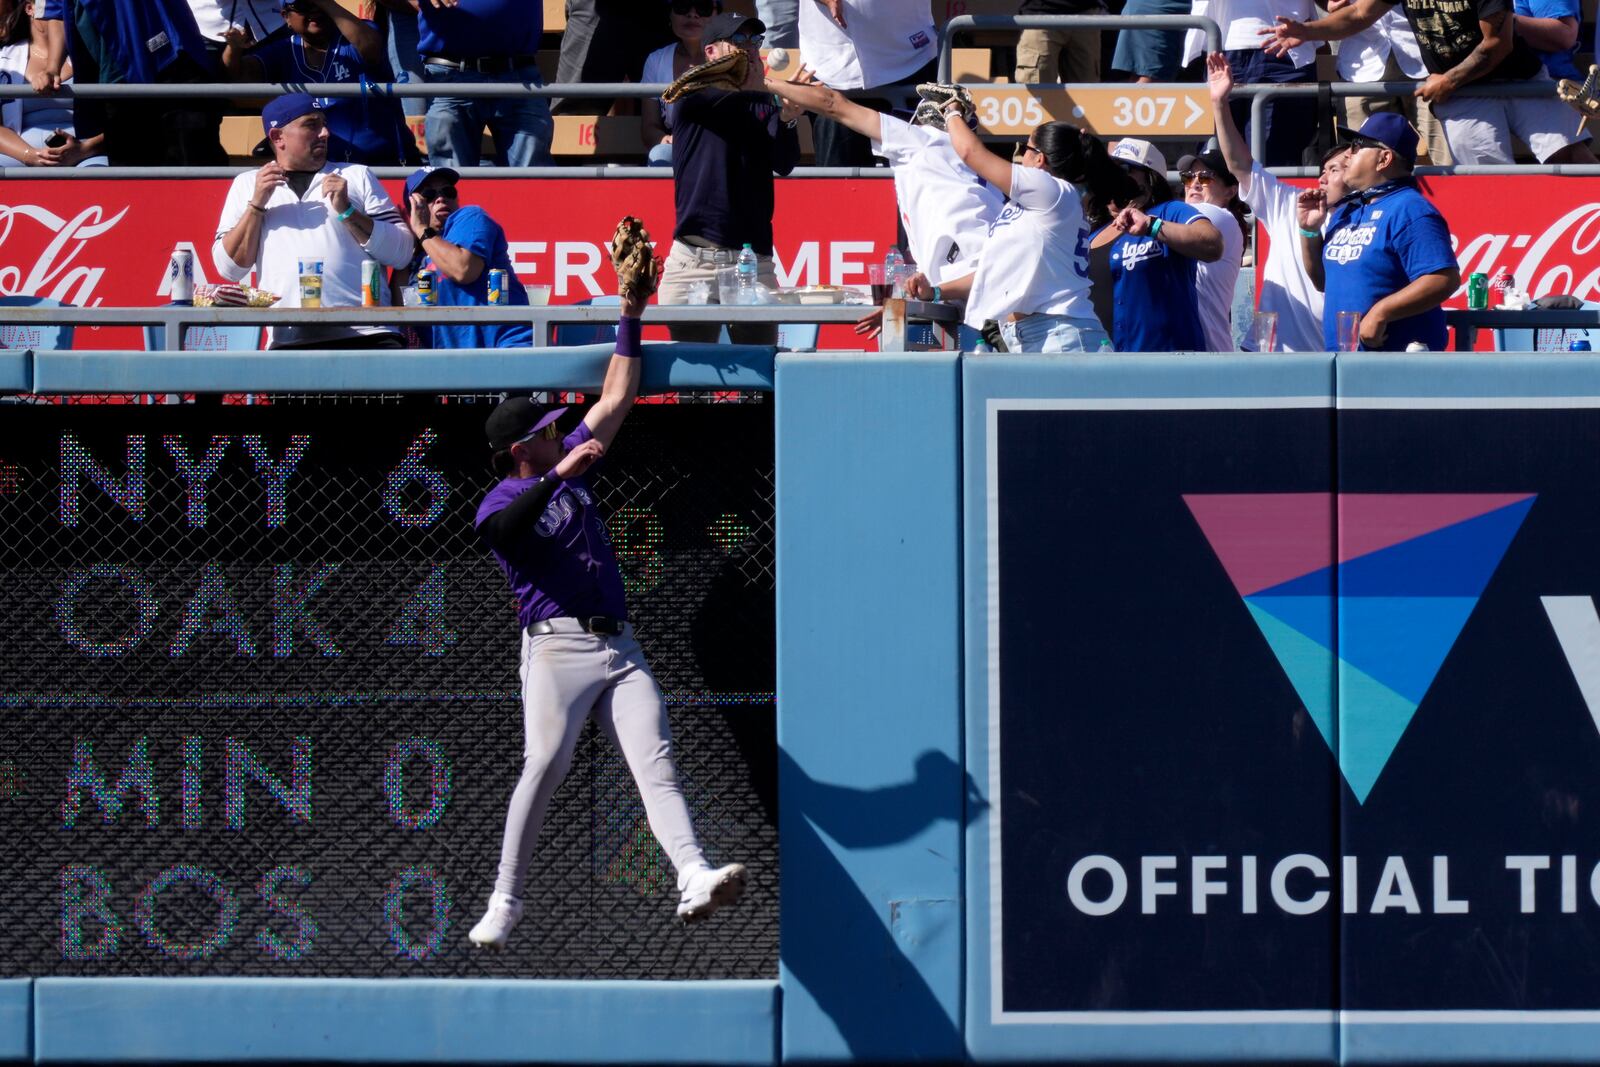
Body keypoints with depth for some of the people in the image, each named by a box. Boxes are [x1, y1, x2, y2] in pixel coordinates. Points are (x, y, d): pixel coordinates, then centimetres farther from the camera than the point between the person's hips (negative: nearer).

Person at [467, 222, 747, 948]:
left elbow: (616, 399, 26)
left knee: (654, 759, -13)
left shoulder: (571, 465, 23)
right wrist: (560, 475, -27)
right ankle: (504, 902, -9)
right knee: (545, 765, -18)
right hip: (557, 646, -6)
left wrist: (631, 315, 22)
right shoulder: (503, 504, 2)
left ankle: (694, 880, -31)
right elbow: (508, 532, -22)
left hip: (618, 644, 6)